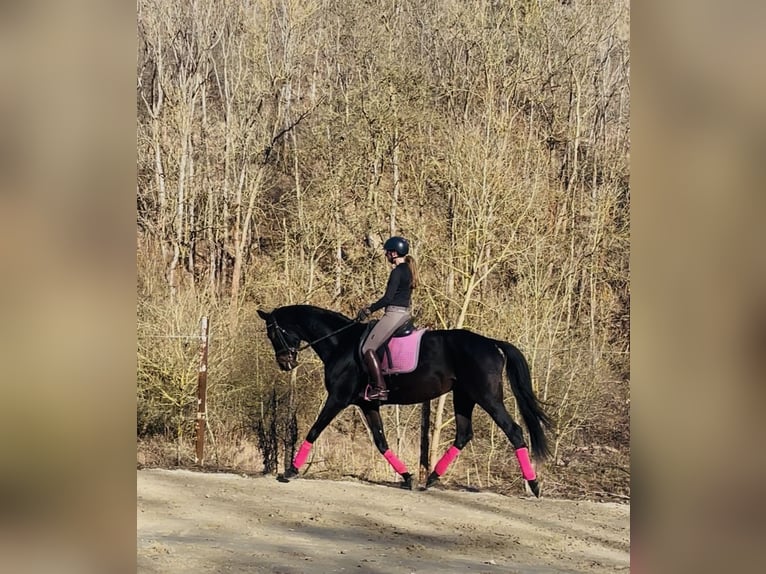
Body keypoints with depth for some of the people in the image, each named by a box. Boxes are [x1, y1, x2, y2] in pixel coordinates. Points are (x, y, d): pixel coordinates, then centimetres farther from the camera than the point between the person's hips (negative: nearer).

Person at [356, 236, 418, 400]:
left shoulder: (397, 272, -14)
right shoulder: (408, 270, 15)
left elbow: (388, 298, -19)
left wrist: (369, 310, -9)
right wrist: (373, 307, 23)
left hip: (394, 313, -10)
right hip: (405, 312, 10)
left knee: (368, 348, -10)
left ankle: (380, 388, -17)